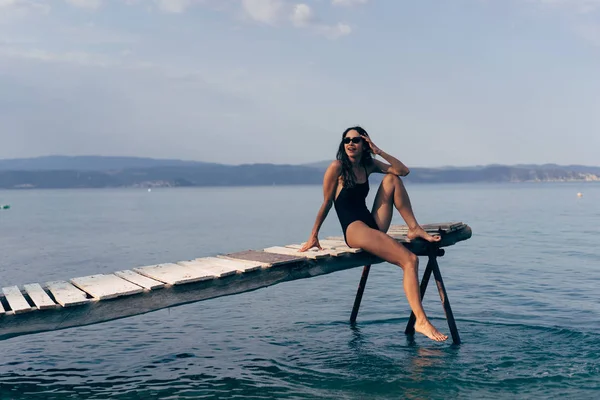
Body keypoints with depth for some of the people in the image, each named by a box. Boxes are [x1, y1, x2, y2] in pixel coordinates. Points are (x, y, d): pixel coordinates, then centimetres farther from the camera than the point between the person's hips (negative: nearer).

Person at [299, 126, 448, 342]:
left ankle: (414, 229, -4)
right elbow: (326, 204, -3)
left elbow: (403, 171, 5)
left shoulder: (368, 165, 13)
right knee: (409, 260, -22)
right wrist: (313, 236, -1)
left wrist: (379, 152, -2)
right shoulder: (337, 167, -5)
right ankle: (421, 321, -27)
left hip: (374, 226, 7)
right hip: (354, 230, -7)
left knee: (391, 179, -3)